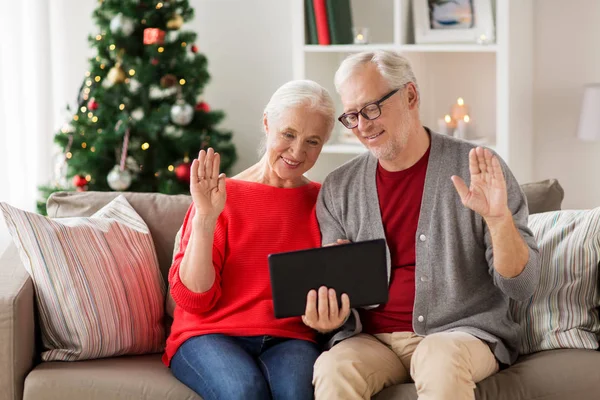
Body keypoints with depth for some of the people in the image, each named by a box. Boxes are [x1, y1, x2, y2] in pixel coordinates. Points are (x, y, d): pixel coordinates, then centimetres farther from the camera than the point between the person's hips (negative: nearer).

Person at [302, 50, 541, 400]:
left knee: (440, 360, -36)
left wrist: (499, 219, -23)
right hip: (372, 340, 2)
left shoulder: (477, 171, -2)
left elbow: (522, 286, -5)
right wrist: (326, 315, -13)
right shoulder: (338, 190, 6)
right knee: (332, 370, -30)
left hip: (462, 333, -2)